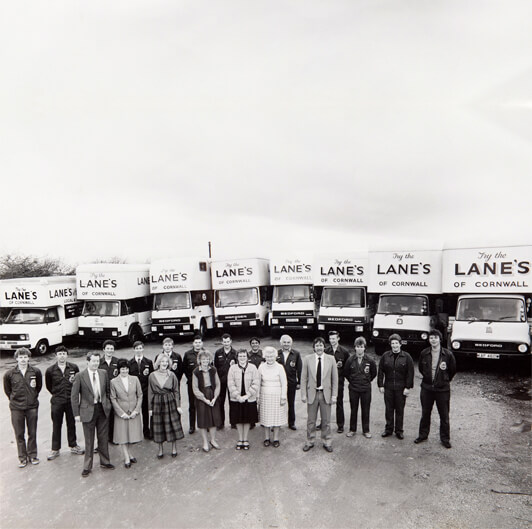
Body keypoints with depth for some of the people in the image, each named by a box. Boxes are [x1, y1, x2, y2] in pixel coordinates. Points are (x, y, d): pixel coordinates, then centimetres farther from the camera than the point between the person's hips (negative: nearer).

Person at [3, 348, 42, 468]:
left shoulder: (36, 372, -5)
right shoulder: (9, 374, -7)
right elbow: (7, 390, 9)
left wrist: (33, 396, 4)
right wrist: (14, 399, 8)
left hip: (32, 407, 1)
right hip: (16, 408, 0)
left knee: (32, 433, 10)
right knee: (19, 434, 9)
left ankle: (32, 455, 26)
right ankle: (22, 457, 24)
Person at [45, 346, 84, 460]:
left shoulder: (74, 368, -4)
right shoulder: (50, 370, -6)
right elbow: (48, 385, 9)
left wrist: (74, 381, -5)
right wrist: (56, 394, 9)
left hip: (71, 400, 1)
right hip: (57, 402, -1)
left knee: (71, 424, 12)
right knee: (56, 426, 8)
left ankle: (73, 446, 27)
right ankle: (55, 449, 23)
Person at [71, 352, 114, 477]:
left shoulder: (103, 373, 0)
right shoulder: (80, 376, -10)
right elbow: (74, 396, -6)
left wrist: (108, 404, 7)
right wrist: (76, 414, -8)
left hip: (103, 409, 3)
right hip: (88, 410, -3)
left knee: (103, 437, 14)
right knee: (89, 440, 7)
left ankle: (105, 461, 31)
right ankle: (87, 467, 23)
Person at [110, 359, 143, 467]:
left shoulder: (135, 379, -1)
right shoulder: (113, 382, -5)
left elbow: (140, 395, 2)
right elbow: (113, 399, -4)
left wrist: (136, 410, -6)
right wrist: (122, 413, -9)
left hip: (134, 412, 2)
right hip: (121, 413, -2)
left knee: (133, 434, 7)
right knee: (123, 436, 5)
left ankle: (128, 454, 29)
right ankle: (127, 458, 18)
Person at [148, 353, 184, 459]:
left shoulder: (171, 375, -3)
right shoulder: (152, 376, -3)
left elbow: (176, 391, 0)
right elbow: (150, 393, 2)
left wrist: (178, 406, -5)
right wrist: (150, 408, 0)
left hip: (170, 403, 0)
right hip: (157, 403, 0)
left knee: (173, 425, 5)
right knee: (159, 427, 8)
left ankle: (174, 448, 23)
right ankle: (160, 449, 26)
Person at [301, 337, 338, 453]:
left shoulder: (331, 359, -2)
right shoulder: (307, 359, -3)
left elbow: (335, 378, 1)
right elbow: (304, 378, 0)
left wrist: (334, 395, -2)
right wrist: (303, 394, -4)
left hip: (326, 393, 0)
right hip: (312, 393, 0)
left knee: (326, 420, 11)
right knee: (311, 420, 11)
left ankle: (326, 442, 28)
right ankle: (310, 442, 28)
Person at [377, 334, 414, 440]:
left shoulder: (406, 357, -3)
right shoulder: (385, 356, 1)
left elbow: (410, 373, -3)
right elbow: (380, 371, 4)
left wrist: (408, 387, -7)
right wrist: (380, 385, 0)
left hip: (401, 388, -1)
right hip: (388, 387, 2)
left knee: (400, 410, 7)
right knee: (389, 409, 9)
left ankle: (399, 431, 21)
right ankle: (388, 429, 23)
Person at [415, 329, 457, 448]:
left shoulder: (448, 354, -10)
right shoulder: (424, 353, -4)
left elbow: (453, 370, 6)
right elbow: (421, 368, 13)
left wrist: (444, 381, 11)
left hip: (443, 389, -2)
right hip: (426, 388, 2)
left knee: (444, 416, 7)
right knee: (425, 414, 13)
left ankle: (445, 439, 22)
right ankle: (423, 435, 27)